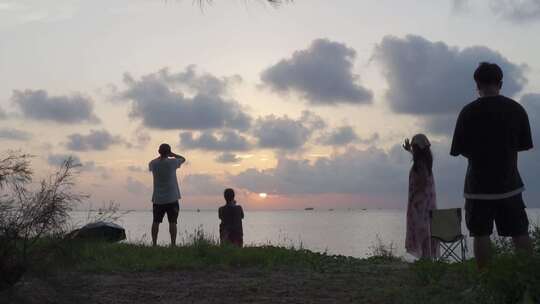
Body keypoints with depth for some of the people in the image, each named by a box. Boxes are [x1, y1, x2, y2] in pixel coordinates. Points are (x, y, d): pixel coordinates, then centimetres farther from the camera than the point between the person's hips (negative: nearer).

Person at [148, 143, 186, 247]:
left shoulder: (153, 164, -2)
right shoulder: (172, 162, -9)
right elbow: (183, 159, 10)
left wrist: (161, 156, 23)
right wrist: (172, 154, 8)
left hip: (157, 199, 3)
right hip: (172, 198, -2)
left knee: (156, 222, 7)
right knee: (172, 222, -1)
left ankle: (154, 243, 6)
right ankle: (173, 244, -3)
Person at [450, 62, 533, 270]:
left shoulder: (468, 112, -9)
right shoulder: (516, 109, -1)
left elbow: (458, 150, -5)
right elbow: (525, 145, 8)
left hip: (479, 184, -2)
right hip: (509, 183, 2)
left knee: (481, 235, 4)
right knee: (520, 234, 10)